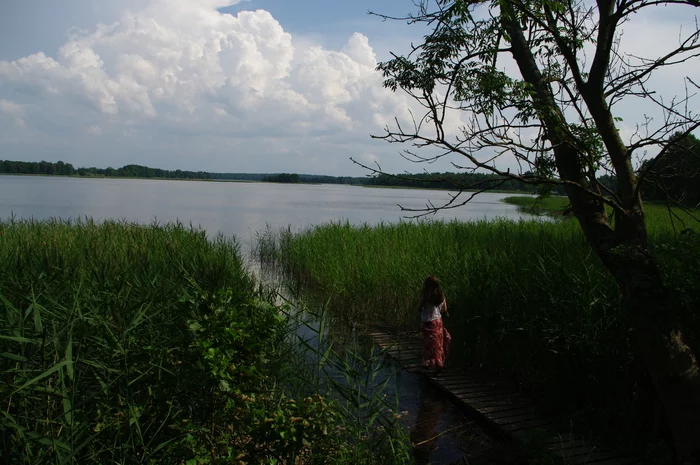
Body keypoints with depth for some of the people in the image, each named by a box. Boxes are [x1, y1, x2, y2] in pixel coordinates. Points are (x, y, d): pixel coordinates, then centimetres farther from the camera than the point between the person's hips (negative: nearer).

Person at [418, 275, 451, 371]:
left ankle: (429, 363, 11)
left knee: (429, 344, 7)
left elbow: (419, 308, -10)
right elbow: (444, 310, 5)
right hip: (438, 322, 4)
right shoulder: (441, 295, -1)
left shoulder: (425, 295, -15)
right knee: (438, 343, 15)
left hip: (428, 323, -4)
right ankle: (438, 363, 20)